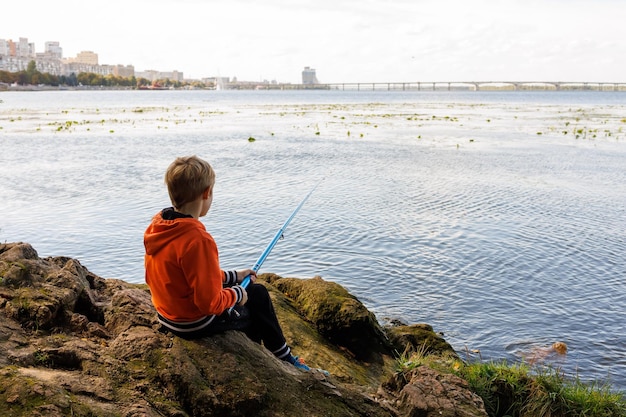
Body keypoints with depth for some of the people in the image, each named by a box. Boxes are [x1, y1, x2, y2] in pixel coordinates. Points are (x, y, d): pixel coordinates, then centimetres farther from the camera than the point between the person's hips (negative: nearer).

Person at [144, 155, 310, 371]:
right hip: (194, 323, -8)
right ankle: (284, 359, 36)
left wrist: (232, 276, 9)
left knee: (257, 291, 23)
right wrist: (237, 294, -9)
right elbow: (210, 303, -29)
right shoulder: (198, 240, -31)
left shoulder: (157, 225, -3)